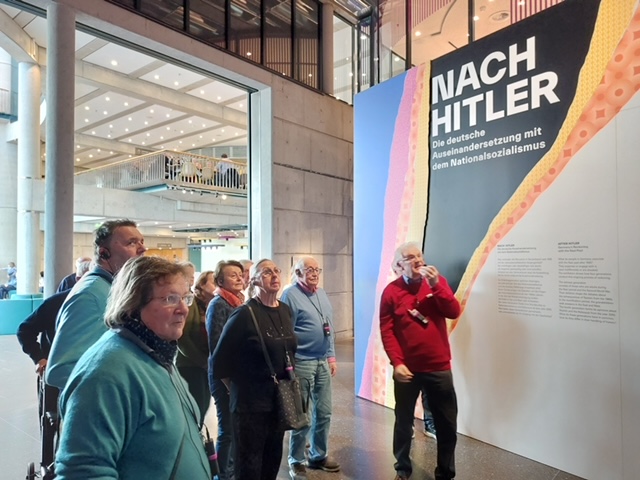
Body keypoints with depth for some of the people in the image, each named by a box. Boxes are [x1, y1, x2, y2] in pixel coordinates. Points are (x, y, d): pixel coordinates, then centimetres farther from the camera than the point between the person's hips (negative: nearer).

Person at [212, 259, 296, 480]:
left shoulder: (285, 310, 4)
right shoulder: (244, 314, -17)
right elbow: (219, 360, -12)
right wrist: (238, 388, -2)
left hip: (281, 399, 6)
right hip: (251, 402, -6)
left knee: (274, 457, 19)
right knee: (249, 462, 8)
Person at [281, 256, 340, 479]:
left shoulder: (322, 294, 11)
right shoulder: (290, 295, -12)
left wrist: (331, 356, 14)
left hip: (323, 362, 7)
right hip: (302, 363, -7)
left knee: (323, 412, 14)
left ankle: (319, 456, 31)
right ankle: (296, 460, 23)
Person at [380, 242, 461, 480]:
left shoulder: (438, 281, 2)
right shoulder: (391, 291, -6)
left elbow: (454, 312, -8)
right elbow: (386, 331, -8)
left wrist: (435, 285, -18)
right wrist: (396, 363, -15)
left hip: (439, 367, 2)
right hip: (407, 369, -1)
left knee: (447, 423, 11)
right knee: (404, 421, 13)